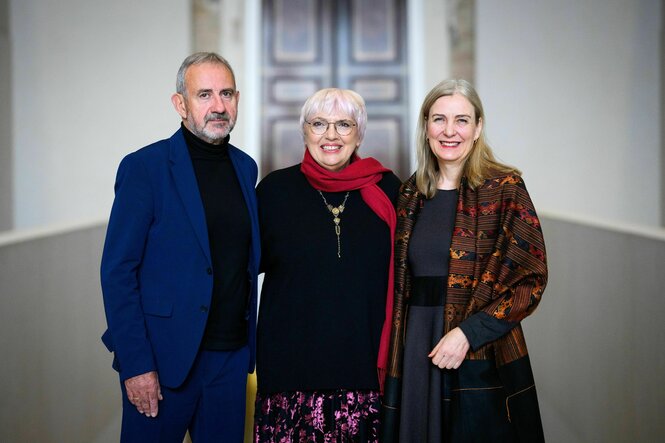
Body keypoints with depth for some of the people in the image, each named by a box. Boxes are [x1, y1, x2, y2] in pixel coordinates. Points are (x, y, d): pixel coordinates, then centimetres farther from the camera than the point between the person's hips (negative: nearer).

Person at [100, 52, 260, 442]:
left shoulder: (246, 168, 9)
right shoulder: (145, 167, -8)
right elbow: (117, 272, -10)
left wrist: (250, 346, 9)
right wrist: (135, 363, -15)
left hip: (231, 356, 5)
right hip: (163, 359, -5)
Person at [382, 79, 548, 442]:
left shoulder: (504, 189, -7)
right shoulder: (410, 194, 9)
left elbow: (531, 279, -11)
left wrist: (469, 332, -18)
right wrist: (393, 351, 7)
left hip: (481, 361, -4)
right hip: (415, 354, 4)